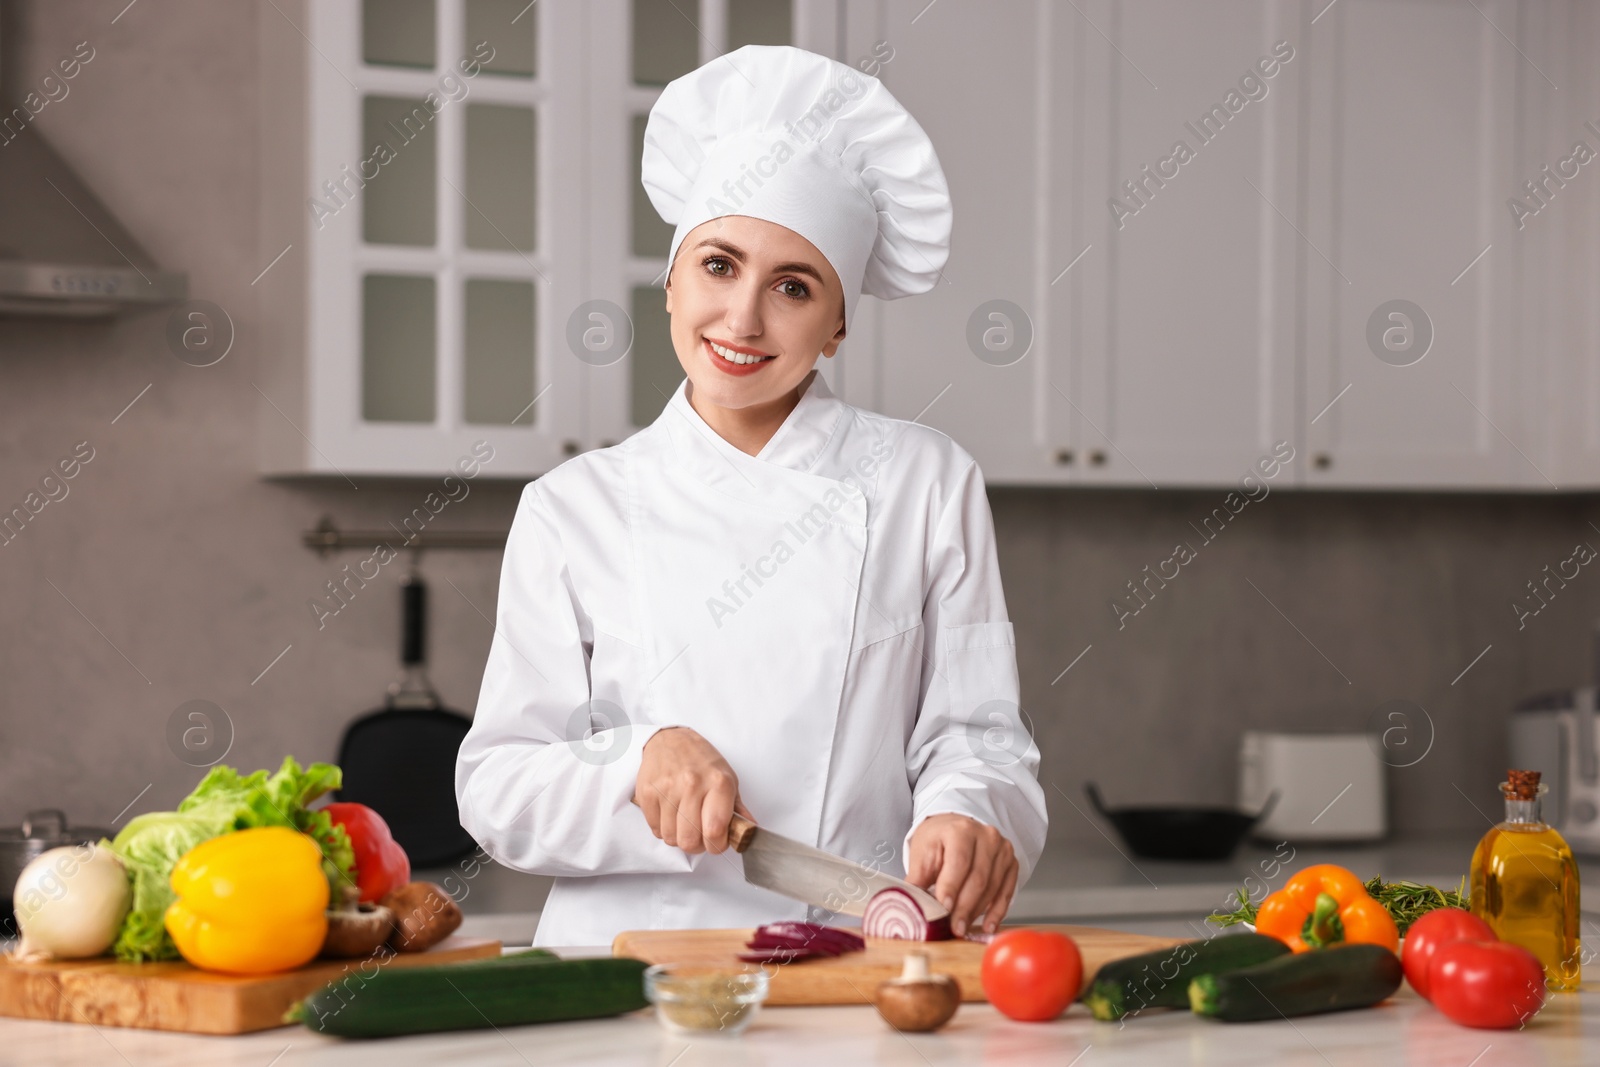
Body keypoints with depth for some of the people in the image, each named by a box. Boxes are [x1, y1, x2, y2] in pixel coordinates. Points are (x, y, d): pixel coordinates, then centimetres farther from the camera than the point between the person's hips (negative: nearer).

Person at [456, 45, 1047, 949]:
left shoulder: (927, 485, 9)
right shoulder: (576, 509, 9)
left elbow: (976, 732, 8)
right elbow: (498, 789, 7)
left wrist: (968, 819, -13)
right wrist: (638, 763, -12)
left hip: (854, 966, 0)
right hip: (632, 962, 0)